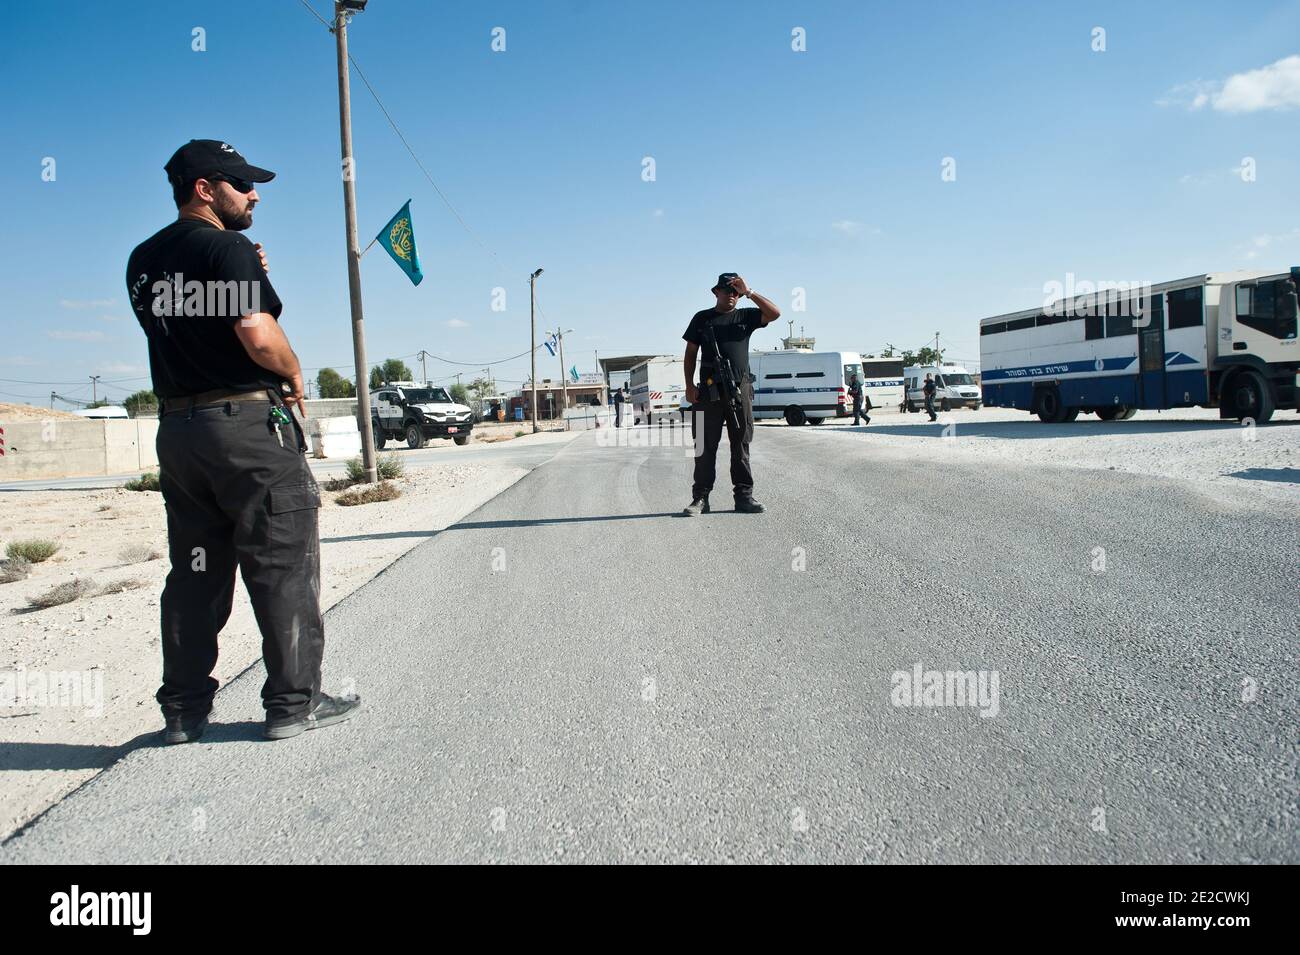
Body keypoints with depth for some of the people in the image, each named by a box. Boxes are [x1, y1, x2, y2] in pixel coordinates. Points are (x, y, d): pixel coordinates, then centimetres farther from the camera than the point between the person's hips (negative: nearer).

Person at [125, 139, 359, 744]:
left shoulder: (144, 260, 16)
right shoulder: (227, 247, -10)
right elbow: (260, 337, -22)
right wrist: (295, 377, -3)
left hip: (177, 426, 8)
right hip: (249, 424, -8)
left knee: (194, 572, 13)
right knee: (284, 565, 0)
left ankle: (184, 710, 18)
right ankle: (294, 703, 4)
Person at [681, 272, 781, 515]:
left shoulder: (745, 316, 12)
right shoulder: (702, 318, 11)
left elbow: (774, 314, -3)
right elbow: (690, 353, 10)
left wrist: (749, 292, -7)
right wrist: (689, 386, 0)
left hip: (740, 388, 1)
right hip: (709, 390, -1)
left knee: (741, 445, 4)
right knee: (705, 446, -2)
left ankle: (744, 495, 8)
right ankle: (700, 497, 1)